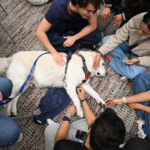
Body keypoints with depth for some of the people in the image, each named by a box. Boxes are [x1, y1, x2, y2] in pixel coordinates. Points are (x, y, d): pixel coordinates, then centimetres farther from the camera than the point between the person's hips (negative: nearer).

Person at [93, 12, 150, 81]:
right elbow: (117, 38, -26)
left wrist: (138, 60, -32)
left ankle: (112, 59, -6)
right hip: (131, 43, 3)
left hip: (142, 56, -3)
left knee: (131, 74, -30)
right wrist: (100, 53, -30)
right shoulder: (138, 19, -32)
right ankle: (125, 60, -13)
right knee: (106, 40, -16)